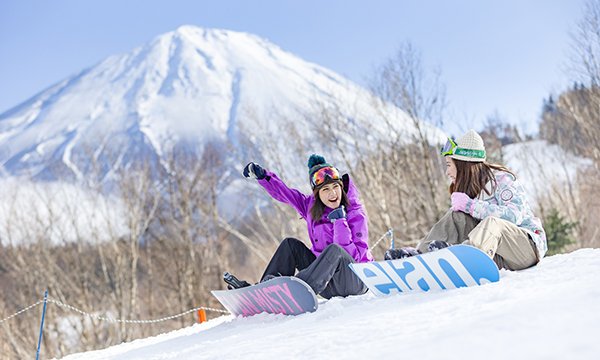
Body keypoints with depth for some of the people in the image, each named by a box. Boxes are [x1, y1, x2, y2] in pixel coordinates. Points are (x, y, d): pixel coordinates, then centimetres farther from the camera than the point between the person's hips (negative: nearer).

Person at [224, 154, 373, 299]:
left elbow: (353, 256, -21)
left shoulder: (355, 213, -13)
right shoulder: (311, 207, 3)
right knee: (291, 244, 0)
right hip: (329, 286, 6)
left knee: (334, 249, -34)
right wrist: (262, 175, -3)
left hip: (355, 282, -6)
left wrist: (340, 222, -25)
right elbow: (283, 192, 9)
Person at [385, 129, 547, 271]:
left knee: (491, 222, -36)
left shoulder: (500, 179, -11)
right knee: (458, 216, -10)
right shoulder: (470, 187, 12)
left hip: (530, 245, -7)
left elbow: (514, 215, -26)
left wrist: (470, 205, -23)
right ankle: (421, 254, -21)